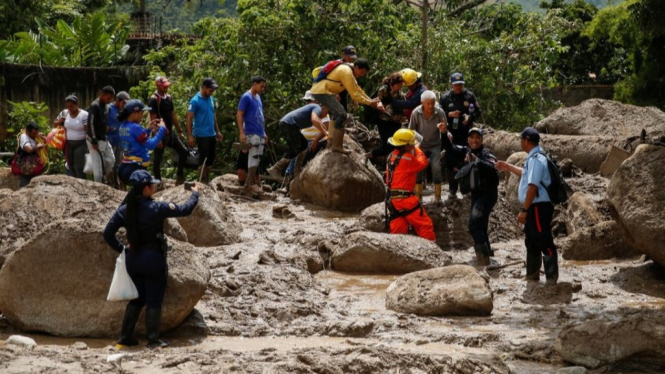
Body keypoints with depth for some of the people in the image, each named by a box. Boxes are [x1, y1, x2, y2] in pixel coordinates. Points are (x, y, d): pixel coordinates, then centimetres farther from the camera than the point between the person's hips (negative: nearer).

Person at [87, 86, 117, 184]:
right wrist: (94, 141, -20)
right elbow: (90, 124, -19)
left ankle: (102, 179, 22)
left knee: (111, 160, 10)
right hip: (95, 140, -9)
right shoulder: (95, 106, -17)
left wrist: (106, 126, 9)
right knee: (98, 165, -6)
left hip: (104, 139, 9)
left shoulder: (106, 106, 11)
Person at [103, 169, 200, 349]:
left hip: (133, 259, 5)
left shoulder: (124, 210, -2)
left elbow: (108, 233, 1)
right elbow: (185, 210, -7)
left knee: (137, 299, 18)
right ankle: (153, 340, 10)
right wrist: (195, 194, 9)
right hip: (153, 258, -5)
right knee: (154, 301, 6)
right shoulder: (157, 208, -16)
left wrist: (120, 248, 12)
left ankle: (125, 338, 18)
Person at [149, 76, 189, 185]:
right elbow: (153, 120, -18)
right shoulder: (153, 100, -15)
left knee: (184, 151, 8)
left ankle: (179, 177, 18)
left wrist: (179, 131, 15)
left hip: (170, 132, 8)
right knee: (157, 159, 0)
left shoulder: (169, 98, 10)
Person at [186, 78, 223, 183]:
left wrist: (217, 131, 18)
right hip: (202, 135, -7)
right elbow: (189, 118, -13)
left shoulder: (211, 99, 9)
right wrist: (190, 136, -17)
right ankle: (202, 182, 4)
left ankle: (207, 181, 21)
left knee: (211, 157, 11)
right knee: (203, 158, -3)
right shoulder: (195, 101, -12)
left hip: (212, 134, 7)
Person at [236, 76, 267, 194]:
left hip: (260, 133, 9)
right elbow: (239, 115, -13)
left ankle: (250, 182, 17)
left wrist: (264, 132, 20)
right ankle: (251, 184, -5)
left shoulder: (258, 97, 15)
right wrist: (242, 133, -20)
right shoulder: (246, 97, -10)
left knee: (257, 159, 10)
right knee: (254, 158, -9)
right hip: (251, 133, -9)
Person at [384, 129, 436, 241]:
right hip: (405, 199, -8)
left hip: (392, 199, 8)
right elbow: (422, 163, -1)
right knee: (425, 225, -1)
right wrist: (417, 149, 12)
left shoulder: (392, 156, 9)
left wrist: (413, 150, 11)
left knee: (398, 230, 10)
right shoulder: (407, 158, -16)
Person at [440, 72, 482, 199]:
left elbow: (477, 112, 6)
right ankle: (452, 189, 9)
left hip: (466, 135, 0)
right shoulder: (445, 97, 3)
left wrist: (470, 117, -14)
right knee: (450, 161, 1)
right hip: (450, 134, 0)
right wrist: (449, 114, -15)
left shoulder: (470, 96, 2)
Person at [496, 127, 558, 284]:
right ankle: (532, 276, 29)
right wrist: (508, 167, 40)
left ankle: (551, 280, -7)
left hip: (538, 207, -11)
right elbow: (527, 175, 35)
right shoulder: (534, 158, 14)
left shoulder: (536, 159, -19)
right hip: (534, 208, 11)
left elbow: (533, 186, -25)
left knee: (544, 243, -9)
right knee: (532, 243, 19)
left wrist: (524, 210, -24)